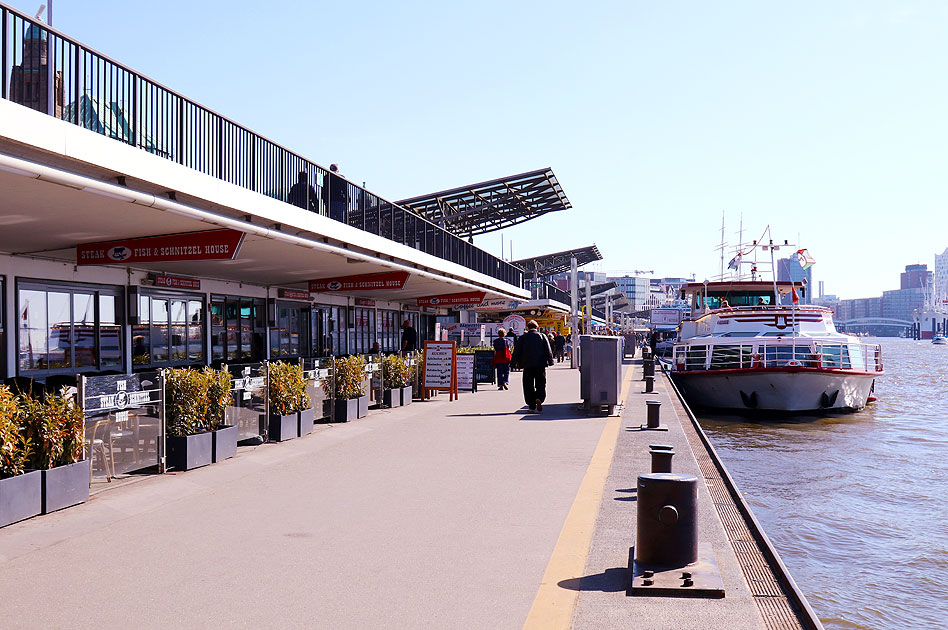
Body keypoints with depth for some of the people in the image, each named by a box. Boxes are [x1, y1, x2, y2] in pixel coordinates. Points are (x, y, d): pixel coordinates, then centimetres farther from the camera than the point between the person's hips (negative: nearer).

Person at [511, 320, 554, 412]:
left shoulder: (522, 338, 1)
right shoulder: (543, 337, 2)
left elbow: (517, 351, 4)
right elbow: (548, 351, 2)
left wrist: (515, 362, 14)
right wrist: (550, 362, 10)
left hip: (527, 365, 0)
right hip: (541, 365, 0)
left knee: (529, 386, 7)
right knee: (541, 385, 7)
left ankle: (532, 406, 5)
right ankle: (539, 399, -20)